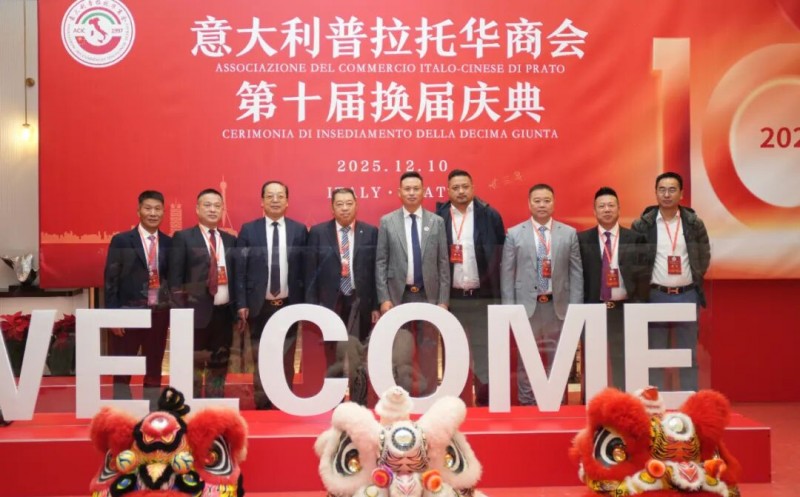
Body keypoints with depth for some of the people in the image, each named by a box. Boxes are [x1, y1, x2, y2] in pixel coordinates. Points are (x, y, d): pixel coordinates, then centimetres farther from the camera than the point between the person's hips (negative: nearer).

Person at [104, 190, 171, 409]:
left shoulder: (169, 243, 7)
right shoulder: (121, 241, -1)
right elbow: (110, 280, -3)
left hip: (159, 314, 3)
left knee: (154, 371, 10)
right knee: (122, 372, 4)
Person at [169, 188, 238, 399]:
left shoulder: (230, 240, 14)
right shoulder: (183, 238, 1)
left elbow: (235, 275, 13)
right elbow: (175, 278, -3)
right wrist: (181, 312, -10)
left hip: (224, 312, 4)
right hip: (197, 312, -4)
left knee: (219, 366, 10)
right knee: (194, 366, 1)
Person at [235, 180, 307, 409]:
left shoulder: (299, 230, 4)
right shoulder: (248, 229, 2)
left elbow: (306, 269, 4)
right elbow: (240, 270, 0)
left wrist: (306, 304, 0)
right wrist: (241, 304, -6)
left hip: (289, 305, 1)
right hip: (259, 306, -1)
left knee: (287, 362, 7)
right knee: (260, 362, 6)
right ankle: (262, 406, 16)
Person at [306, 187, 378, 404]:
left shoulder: (370, 232, 4)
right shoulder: (318, 232, 3)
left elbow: (376, 271, 3)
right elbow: (311, 272, 2)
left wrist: (376, 306, -1)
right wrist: (311, 307, -4)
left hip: (360, 303, 0)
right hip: (329, 303, 0)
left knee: (359, 360, 4)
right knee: (330, 358, 8)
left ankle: (359, 405, 12)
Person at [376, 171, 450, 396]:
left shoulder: (437, 222, 4)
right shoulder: (387, 222, 2)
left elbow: (443, 263, 3)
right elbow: (381, 262, 1)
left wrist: (443, 300, -2)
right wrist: (384, 298, -6)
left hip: (428, 295, 1)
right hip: (398, 294, -1)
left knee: (428, 349, 5)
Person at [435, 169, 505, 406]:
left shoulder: (489, 215, 0)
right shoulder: (438, 218, 1)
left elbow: (500, 254, 0)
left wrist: (498, 290, -4)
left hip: (484, 296, -1)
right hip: (451, 297, 1)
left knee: (484, 354, 5)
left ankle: (485, 403, 14)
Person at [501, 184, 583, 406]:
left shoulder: (569, 233, 6)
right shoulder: (514, 234, 3)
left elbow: (576, 272, 5)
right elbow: (507, 273, 1)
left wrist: (575, 307, -1)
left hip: (558, 306, 1)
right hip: (526, 305, -1)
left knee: (556, 359, 7)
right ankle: (526, 403, 16)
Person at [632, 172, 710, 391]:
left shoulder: (694, 223, 4)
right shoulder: (642, 225, -2)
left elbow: (704, 256, 14)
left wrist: (695, 278, 6)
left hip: (687, 296, 2)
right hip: (655, 296, -2)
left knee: (689, 357, 7)